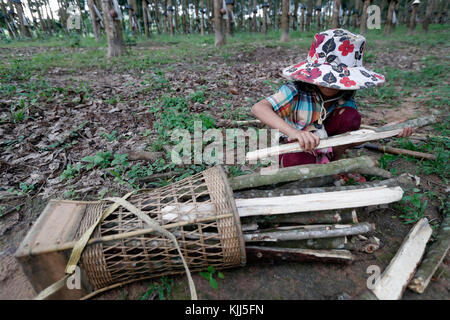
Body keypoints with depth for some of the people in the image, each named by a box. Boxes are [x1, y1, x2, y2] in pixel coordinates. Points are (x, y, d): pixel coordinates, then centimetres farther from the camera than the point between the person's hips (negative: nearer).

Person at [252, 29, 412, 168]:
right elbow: (258, 108, -37)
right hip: (296, 148, -4)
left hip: (328, 145, 4)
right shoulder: (296, 92, -25)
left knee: (351, 116, -19)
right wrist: (292, 131, -52)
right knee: (296, 160, -40)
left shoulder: (346, 101, -10)